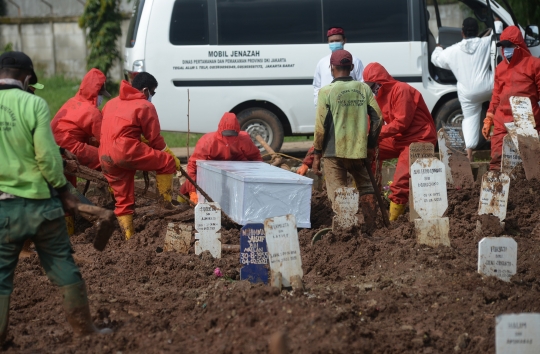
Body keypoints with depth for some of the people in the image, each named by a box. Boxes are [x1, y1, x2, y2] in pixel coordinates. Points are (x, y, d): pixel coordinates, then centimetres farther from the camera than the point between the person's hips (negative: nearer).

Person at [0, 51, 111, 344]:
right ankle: (84, 328, 22)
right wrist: (64, 191, 2)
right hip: (39, 200, -1)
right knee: (62, 264, 13)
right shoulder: (33, 104, -10)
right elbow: (48, 157, -12)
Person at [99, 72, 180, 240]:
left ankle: (129, 237, 16)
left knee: (123, 200, 15)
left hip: (106, 158, 7)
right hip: (126, 151, -7)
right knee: (167, 162, 6)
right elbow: (155, 139, 5)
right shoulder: (145, 106, 3)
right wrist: (171, 158, 17)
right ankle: (166, 204, 4)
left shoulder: (112, 103, 25)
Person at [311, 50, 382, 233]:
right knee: (366, 189, 17)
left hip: (334, 151, -3)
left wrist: (317, 154, 1)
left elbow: (321, 125, -7)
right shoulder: (363, 89, 3)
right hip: (359, 150, 3)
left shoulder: (327, 91, -6)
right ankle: (370, 229, 17)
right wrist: (371, 145, 14)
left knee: (337, 193, 1)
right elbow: (377, 118, 3)